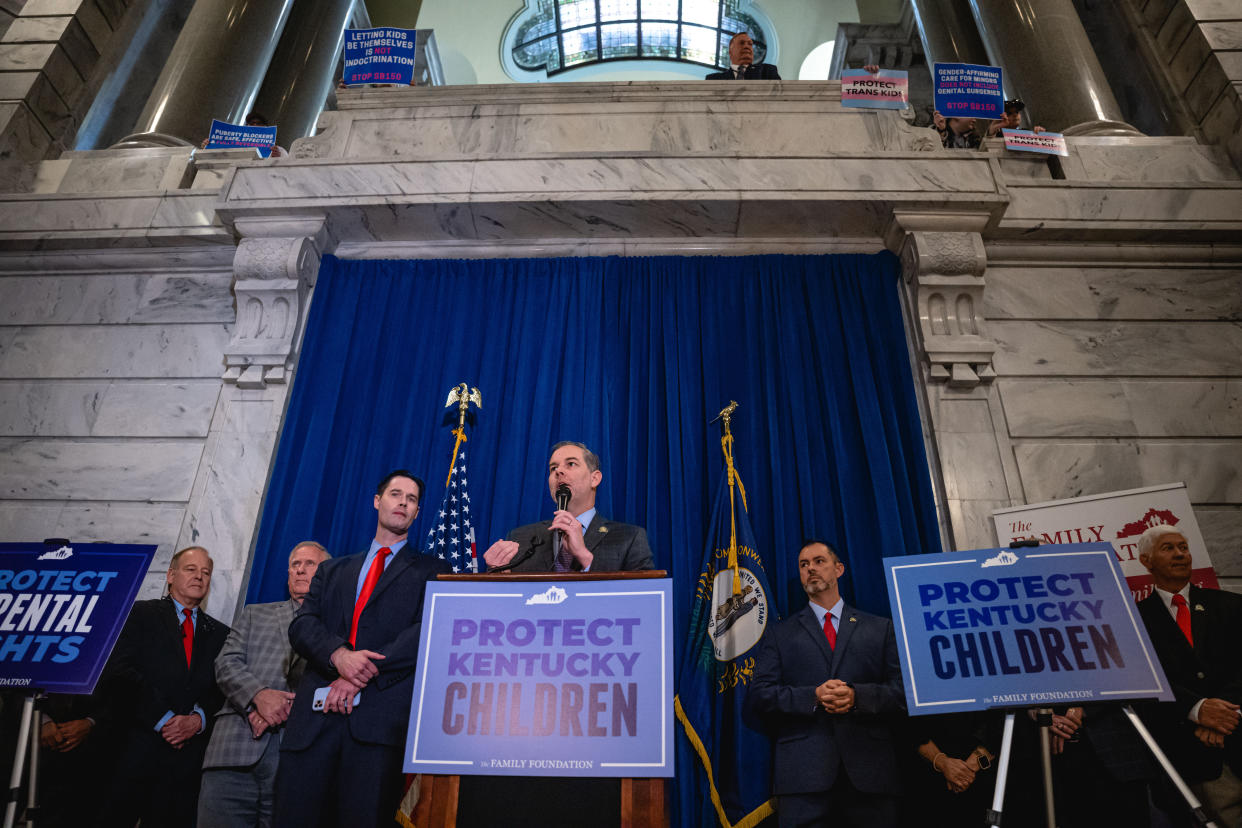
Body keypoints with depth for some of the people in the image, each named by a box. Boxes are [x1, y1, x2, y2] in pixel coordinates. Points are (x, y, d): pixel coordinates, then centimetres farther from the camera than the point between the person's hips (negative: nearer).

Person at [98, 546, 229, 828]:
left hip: (188, 758, 3)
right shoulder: (140, 614, 7)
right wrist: (164, 718, -12)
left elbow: (224, 689, 9)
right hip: (136, 749, -2)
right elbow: (119, 671, -6)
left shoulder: (219, 633, 16)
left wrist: (199, 720, -11)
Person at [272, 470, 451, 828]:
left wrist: (367, 672, -13)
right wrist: (338, 655, -13)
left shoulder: (432, 571, 14)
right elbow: (302, 625, 10)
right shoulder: (332, 570, 25)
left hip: (382, 715, -3)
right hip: (316, 713, 3)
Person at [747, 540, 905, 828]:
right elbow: (759, 696, 4)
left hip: (869, 771, 1)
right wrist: (813, 697, -11)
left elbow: (902, 689, 6)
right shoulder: (779, 634, 14)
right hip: (803, 772, 0)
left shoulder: (881, 628, 15)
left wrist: (857, 696, -12)